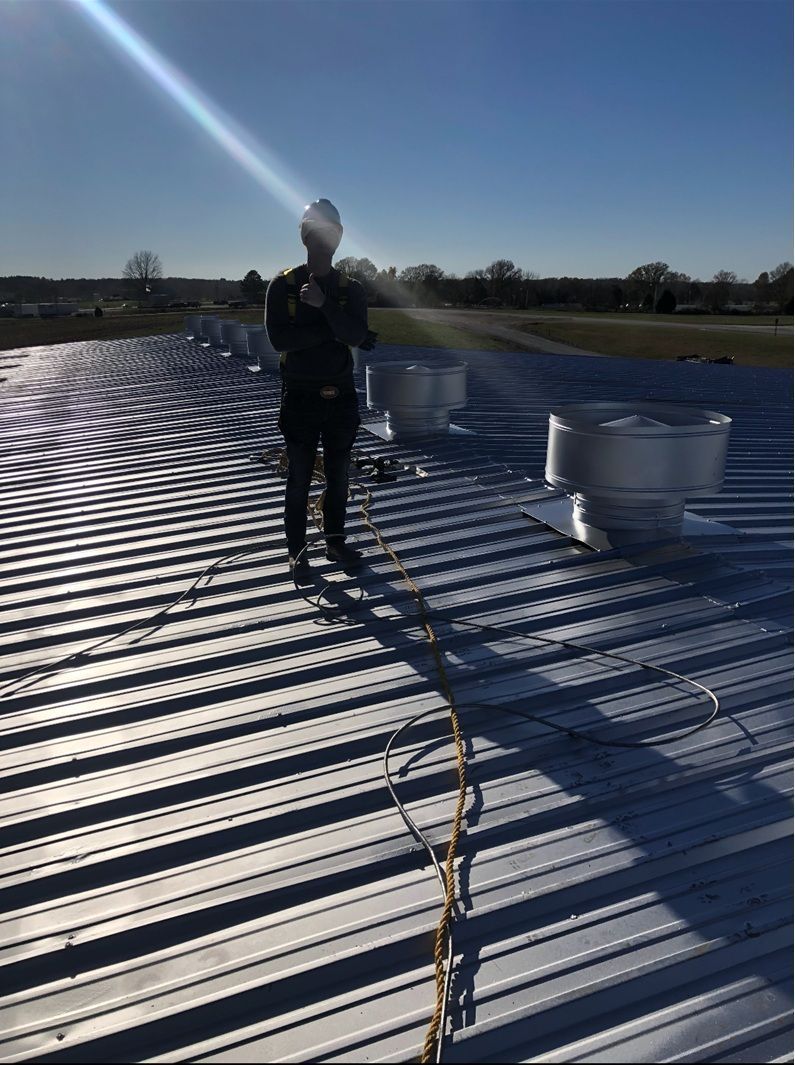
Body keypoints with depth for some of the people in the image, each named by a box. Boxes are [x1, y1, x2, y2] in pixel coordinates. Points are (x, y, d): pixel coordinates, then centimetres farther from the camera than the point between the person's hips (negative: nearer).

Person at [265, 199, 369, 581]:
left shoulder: (351, 289, 5)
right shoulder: (284, 285, -2)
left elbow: (357, 335, -12)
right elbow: (279, 337, -16)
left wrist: (323, 304, -24)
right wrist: (332, 330, -14)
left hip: (341, 398, 3)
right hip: (301, 398, -3)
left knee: (338, 476, 12)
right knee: (299, 479, 2)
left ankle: (336, 542, 26)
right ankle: (297, 551, 13)